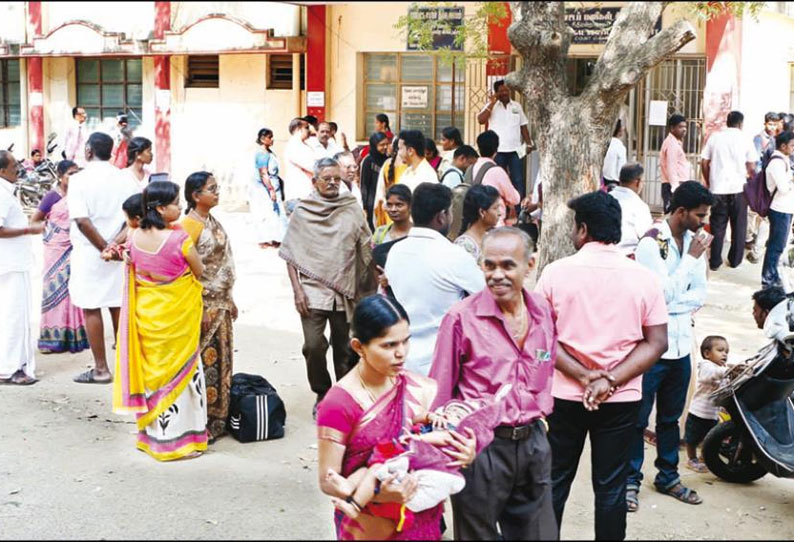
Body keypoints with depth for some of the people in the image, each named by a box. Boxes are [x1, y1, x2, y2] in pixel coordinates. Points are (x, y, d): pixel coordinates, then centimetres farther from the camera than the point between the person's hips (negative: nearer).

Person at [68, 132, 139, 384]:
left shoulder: (79, 179, -9)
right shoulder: (126, 179, 4)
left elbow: (82, 221, -18)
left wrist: (104, 247, -12)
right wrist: (117, 243, -11)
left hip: (89, 253, -4)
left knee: (92, 309, 4)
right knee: (119, 307, 12)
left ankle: (101, 369, 6)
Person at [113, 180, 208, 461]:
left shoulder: (135, 237, -4)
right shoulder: (180, 238, -21)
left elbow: (133, 273, 7)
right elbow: (199, 272, -8)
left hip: (145, 312, 5)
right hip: (177, 313, -5)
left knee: (151, 370, 17)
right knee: (179, 371, 7)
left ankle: (151, 434, 28)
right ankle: (178, 439, 13)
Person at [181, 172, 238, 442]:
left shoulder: (213, 222, 11)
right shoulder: (189, 225, -16)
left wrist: (229, 300, 17)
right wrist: (197, 310, -19)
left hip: (220, 304, 9)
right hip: (203, 305, -9)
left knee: (220, 361, 13)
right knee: (205, 362, -2)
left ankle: (217, 419, 24)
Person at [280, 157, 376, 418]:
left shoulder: (352, 209, 3)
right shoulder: (302, 212, 2)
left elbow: (366, 251, 7)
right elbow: (291, 255, 3)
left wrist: (366, 291, 3)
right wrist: (297, 290, -5)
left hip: (345, 291, 1)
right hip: (313, 291, -1)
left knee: (344, 348, 8)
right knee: (313, 346, -9)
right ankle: (321, 393, 12)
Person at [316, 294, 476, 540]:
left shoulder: (420, 388, -6)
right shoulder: (340, 404, -20)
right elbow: (328, 481, -16)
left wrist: (467, 454, -18)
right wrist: (377, 495, -32)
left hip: (422, 521, 5)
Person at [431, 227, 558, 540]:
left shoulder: (543, 312, 2)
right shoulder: (461, 318, -15)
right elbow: (440, 391, -8)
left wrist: (540, 412, 5)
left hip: (533, 441, 5)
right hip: (481, 447, -5)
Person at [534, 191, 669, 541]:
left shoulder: (555, 272, -7)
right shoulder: (643, 277, -4)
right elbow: (657, 342, -6)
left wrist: (583, 376, -11)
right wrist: (611, 381, -11)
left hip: (564, 395, 0)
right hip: (621, 401, 1)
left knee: (554, 483, 13)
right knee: (611, 487, 9)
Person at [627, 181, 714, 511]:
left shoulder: (695, 240, 6)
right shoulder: (651, 244, -15)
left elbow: (699, 295, 6)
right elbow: (664, 293, -21)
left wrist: (675, 307, -12)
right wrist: (692, 257, -17)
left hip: (681, 344, 7)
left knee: (671, 417, 18)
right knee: (638, 418, 5)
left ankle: (668, 476, 31)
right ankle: (631, 480, 17)